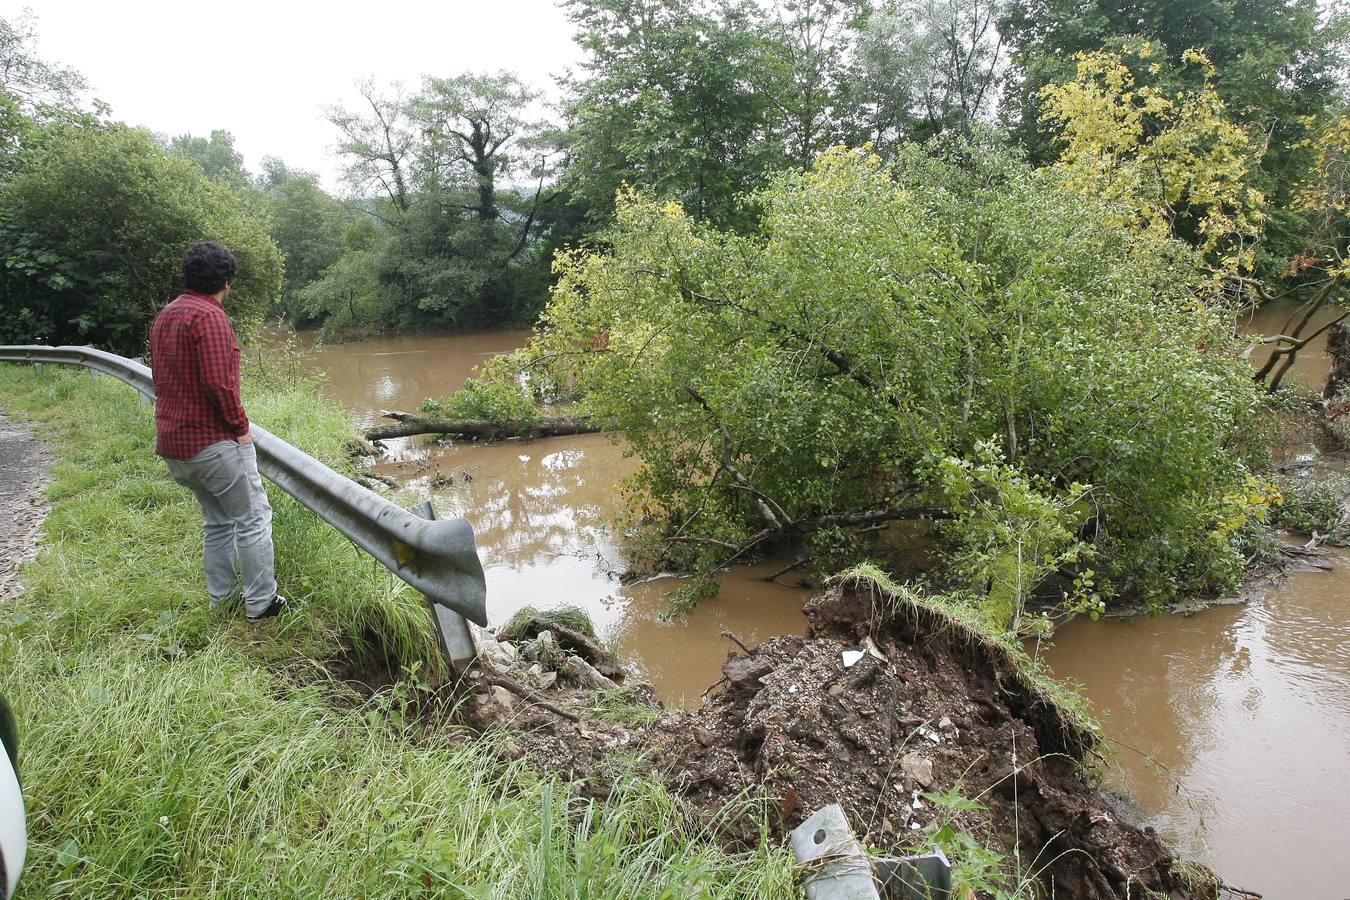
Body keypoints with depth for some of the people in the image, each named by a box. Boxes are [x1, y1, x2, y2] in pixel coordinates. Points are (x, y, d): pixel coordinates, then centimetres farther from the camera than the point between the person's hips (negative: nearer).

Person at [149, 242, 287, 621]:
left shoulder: (163, 317, 14)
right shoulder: (209, 316, -17)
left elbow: (161, 378, 19)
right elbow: (218, 382, -24)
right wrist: (240, 426, -11)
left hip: (172, 443, 9)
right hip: (214, 441, -9)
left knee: (217, 520, 20)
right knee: (253, 518, 1)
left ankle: (220, 597, 26)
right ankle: (261, 602, 7)